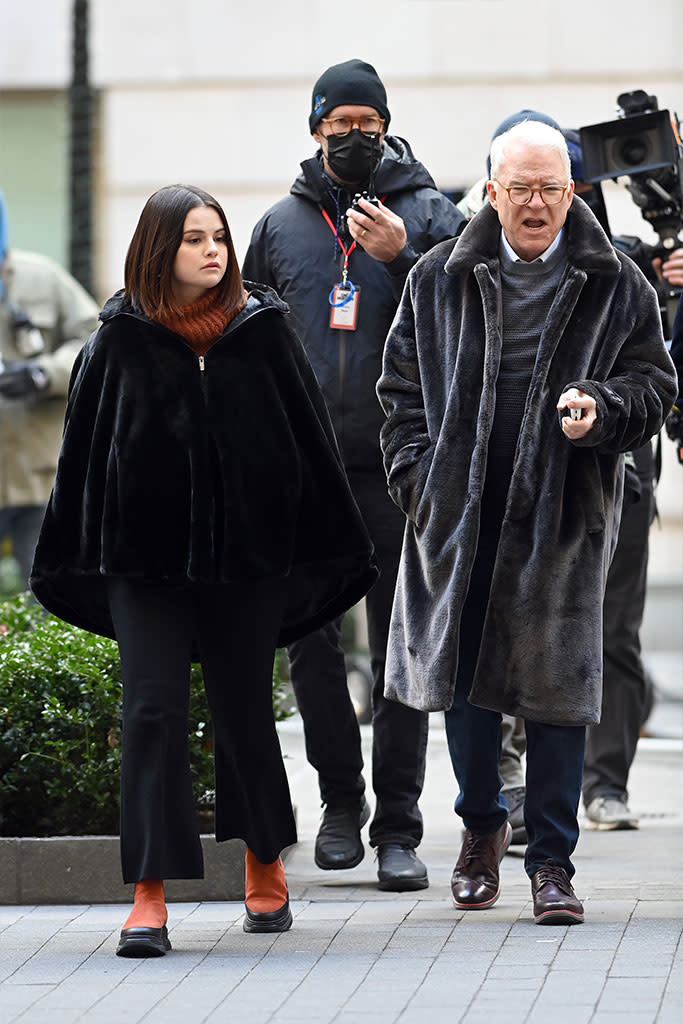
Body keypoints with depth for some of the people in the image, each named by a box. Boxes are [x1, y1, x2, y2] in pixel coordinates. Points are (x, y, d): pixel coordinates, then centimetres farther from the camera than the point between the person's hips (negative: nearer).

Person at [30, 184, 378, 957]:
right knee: (152, 710, -6)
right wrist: (70, 559, 6)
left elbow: (310, 434, 6)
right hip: (143, 552, -1)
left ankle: (264, 863, 30)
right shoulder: (121, 338, 0)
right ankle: (149, 898, -7)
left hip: (247, 549, 1)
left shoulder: (262, 329, 2)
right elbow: (84, 450, 6)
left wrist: (335, 547, 5)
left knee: (244, 709, 9)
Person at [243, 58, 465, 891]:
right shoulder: (281, 225, 13)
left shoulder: (429, 216, 5)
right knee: (310, 642, 5)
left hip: (397, 468, -3)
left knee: (400, 647, -3)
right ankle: (341, 798, 21)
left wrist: (401, 258, -15)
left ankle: (397, 826, 0)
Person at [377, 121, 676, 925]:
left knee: (555, 685, -3)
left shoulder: (616, 287, 3)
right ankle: (481, 825, 31)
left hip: (562, 518, -2)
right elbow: (402, 387, 11)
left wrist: (600, 409, -16)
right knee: (461, 676, 8)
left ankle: (551, 860, 6)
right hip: (459, 516, 2)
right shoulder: (439, 281, 7)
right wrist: (417, 481, 0)